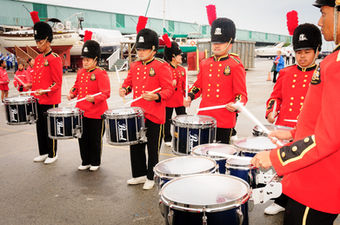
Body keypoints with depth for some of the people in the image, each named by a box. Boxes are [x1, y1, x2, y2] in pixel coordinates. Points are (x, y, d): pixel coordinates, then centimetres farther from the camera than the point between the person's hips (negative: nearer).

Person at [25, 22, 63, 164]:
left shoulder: (54, 59, -12)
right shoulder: (38, 59, 12)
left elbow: (57, 82, -15)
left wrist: (45, 91, -26)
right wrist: (31, 85, 4)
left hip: (50, 100, -8)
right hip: (38, 100, 8)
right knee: (40, 126, 14)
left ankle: (52, 154, 15)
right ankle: (43, 153, 27)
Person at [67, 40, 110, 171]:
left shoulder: (101, 74, -11)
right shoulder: (80, 73, 9)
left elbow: (105, 93, -16)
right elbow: (77, 86, 23)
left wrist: (94, 98, -32)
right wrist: (72, 94, 3)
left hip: (96, 114, -6)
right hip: (81, 112, 6)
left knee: (95, 139, 6)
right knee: (82, 138, 12)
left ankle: (95, 163, 23)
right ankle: (85, 162, 27)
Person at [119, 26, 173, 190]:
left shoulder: (161, 66, -8)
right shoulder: (135, 66, 10)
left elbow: (169, 89, -10)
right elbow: (128, 82, 21)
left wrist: (156, 96, -27)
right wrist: (125, 89, -1)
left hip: (154, 116, -6)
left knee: (153, 149, 7)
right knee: (136, 146, 13)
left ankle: (151, 178, 22)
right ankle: (139, 174, 30)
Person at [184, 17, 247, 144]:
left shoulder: (235, 65, -5)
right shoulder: (204, 64, 9)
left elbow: (241, 94, -6)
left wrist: (236, 104, -26)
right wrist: (190, 96, 3)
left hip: (224, 121, -4)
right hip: (204, 118, 4)